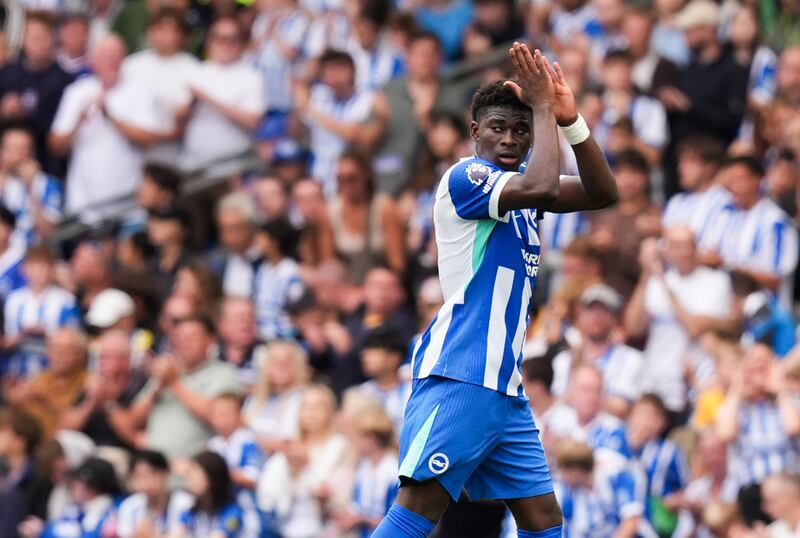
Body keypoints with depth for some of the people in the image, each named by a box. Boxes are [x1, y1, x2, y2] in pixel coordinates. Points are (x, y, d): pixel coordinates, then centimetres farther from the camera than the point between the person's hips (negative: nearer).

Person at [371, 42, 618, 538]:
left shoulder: (517, 181, 18)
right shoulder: (465, 177, -7)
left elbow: (603, 193, 11)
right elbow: (541, 187, -24)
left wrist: (571, 119, -1)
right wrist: (542, 108, -12)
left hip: (505, 387, 9)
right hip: (459, 379, -9)